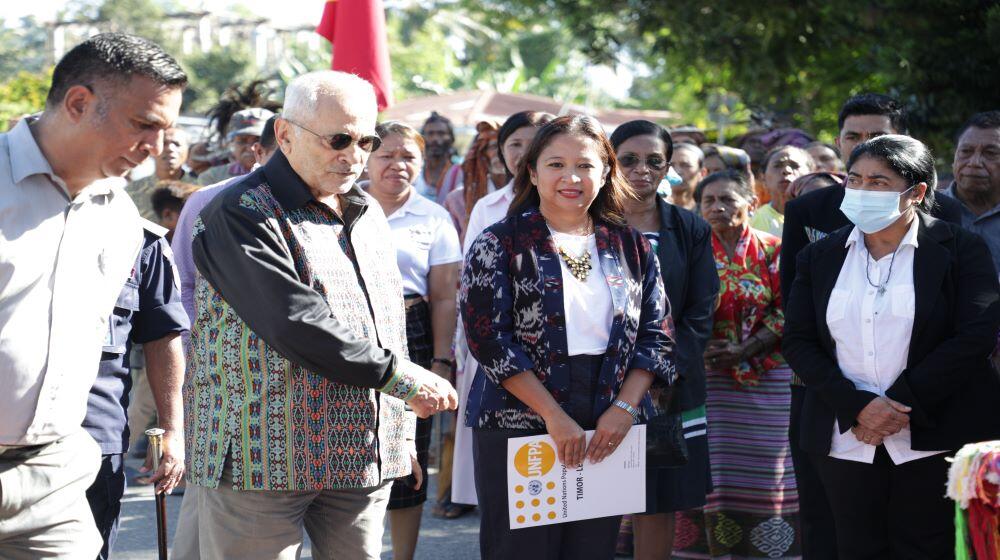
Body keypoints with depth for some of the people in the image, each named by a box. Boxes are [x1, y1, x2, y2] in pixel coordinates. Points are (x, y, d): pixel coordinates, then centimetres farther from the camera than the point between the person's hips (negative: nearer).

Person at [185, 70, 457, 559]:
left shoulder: (367, 214, 16)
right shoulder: (240, 216, -10)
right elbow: (295, 325, -22)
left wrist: (402, 434, 19)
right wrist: (403, 378, -18)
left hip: (363, 459, 7)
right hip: (264, 460, -7)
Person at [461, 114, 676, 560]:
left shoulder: (630, 248, 9)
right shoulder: (500, 244, -2)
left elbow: (655, 335, 7)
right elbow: (489, 337, -10)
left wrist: (624, 408, -8)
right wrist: (554, 417, -15)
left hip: (608, 435, 4)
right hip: (518, 429, -3)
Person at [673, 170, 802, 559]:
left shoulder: (773, 250, 2)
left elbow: (787, 312, -2)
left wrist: (745, 349, -14)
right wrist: (699, 348, -14)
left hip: (767, 378, 0)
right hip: (708, 378, 0)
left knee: (763, 469, 2)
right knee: (710, 470, -2)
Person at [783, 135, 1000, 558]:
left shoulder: (960, 249, -1)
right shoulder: (819, 257, 10)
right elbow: (798, 342, 4)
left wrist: (900, 407, -14)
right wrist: (858, 408, -11)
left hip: (934, 440, -3)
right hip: (846, 442, 3)